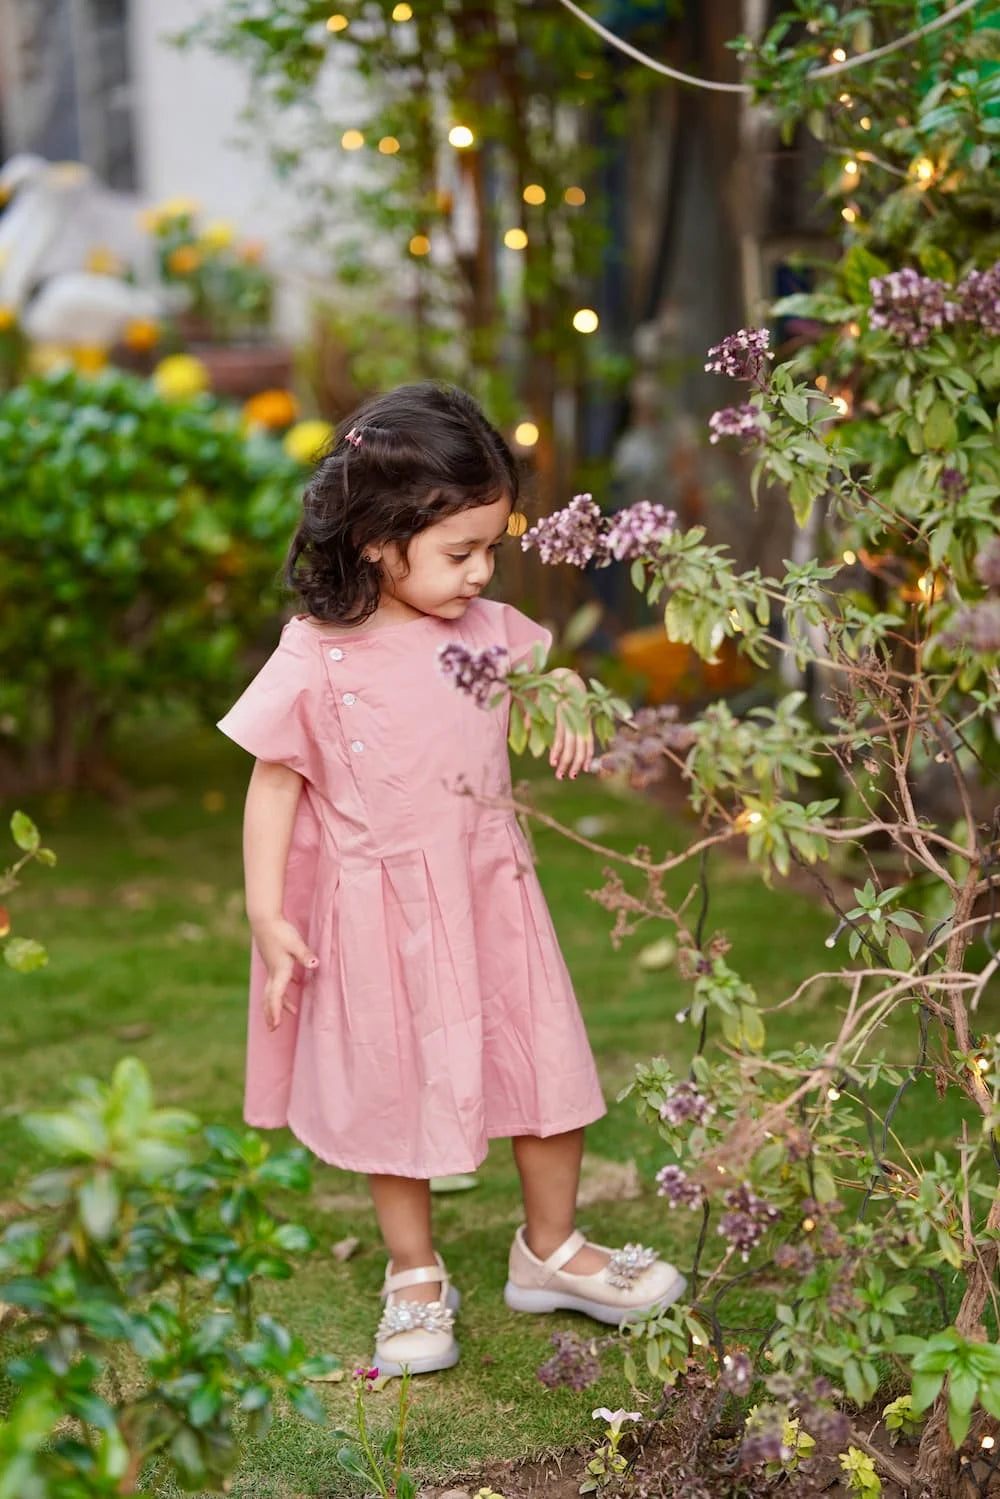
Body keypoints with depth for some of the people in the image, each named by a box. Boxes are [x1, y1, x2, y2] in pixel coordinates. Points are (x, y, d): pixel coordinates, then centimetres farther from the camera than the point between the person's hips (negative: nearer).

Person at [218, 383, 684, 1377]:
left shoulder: (486, 628, -3)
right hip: (380, 915, -4)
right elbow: (274, 783, -10)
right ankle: (414, 1276, 31)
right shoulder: (316, 662, -17)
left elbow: (542, 665, 20)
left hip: (489, 896, 4)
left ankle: (550, 1251, 33)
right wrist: (266, 917, -12)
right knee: (398, 1091, 11)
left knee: (547, 1069, 10)